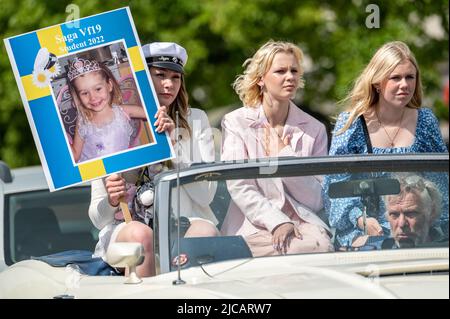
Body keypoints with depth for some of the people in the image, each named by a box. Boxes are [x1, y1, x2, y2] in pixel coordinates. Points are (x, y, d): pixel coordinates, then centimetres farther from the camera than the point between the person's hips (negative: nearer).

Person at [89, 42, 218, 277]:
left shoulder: (195, 121, 10)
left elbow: (206, 194, -2)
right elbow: (98, 218, 4)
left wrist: (172, 144, -10)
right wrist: (111, 201, -20)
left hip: (185, 223, 1)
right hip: (127, 225, -1)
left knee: (205, 232, -32)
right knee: (141, 234, -34)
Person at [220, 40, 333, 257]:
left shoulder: (314, 129, 11)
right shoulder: (236, 123, 4)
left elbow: (316, 200, 6)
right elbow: (239, 188, -6)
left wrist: (282, 157, -4)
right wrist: (278, 223, -19)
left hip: (304, 222, 3)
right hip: (253, 226, -3)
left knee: (321, 245, -31)